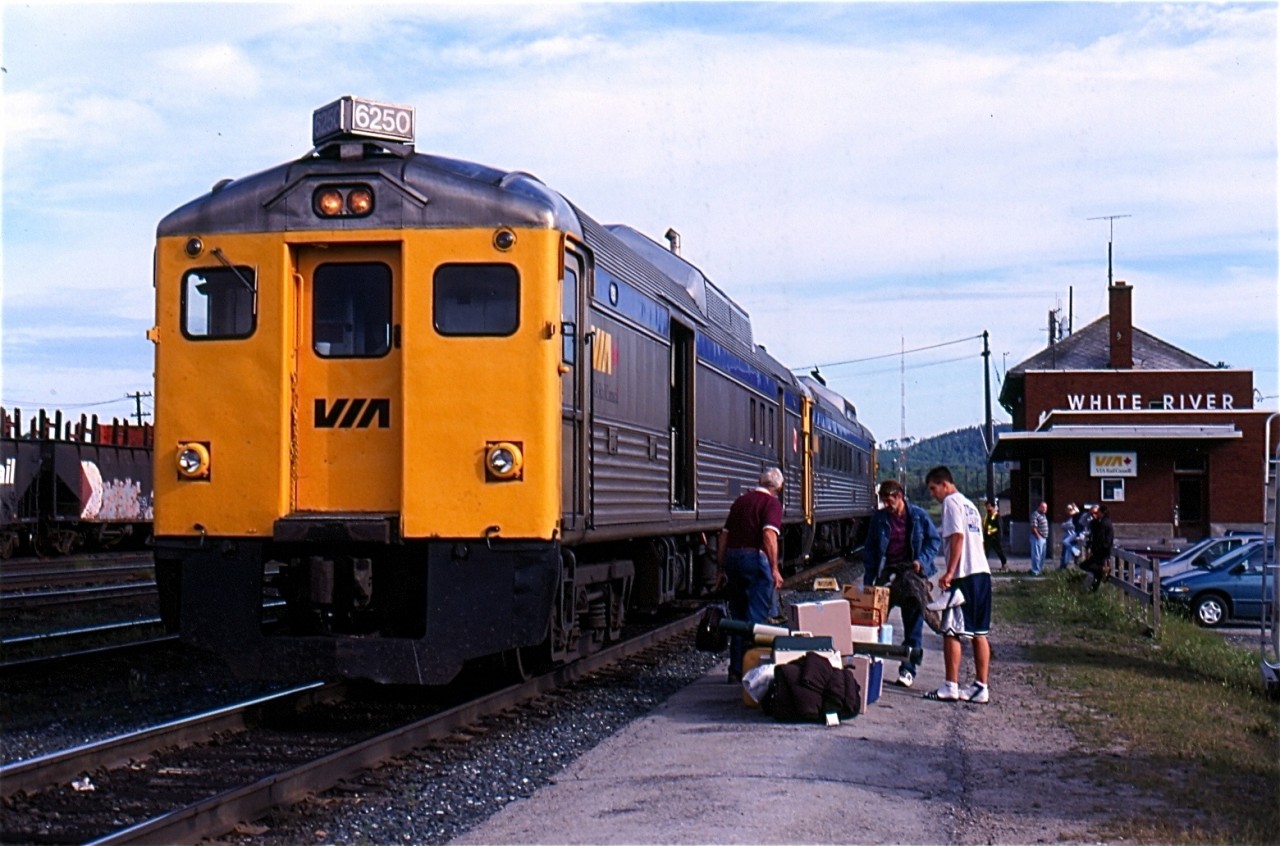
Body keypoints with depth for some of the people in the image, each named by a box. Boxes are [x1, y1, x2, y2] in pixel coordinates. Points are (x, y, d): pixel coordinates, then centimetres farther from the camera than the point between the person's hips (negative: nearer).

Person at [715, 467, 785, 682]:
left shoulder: (741, 501, 18)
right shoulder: (772, 503, -3)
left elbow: (723, 537, 17)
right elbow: (769, 535, -19)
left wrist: (720, 569, 22)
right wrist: (775, 569, -20)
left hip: (732, 558, 7)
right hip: (756, 559, -7)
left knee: (737, 617, 14)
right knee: (757, 617, -1)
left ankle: (736, 670, 17)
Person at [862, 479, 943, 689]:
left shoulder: (918, 516, -2)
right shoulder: (879, 518, 4)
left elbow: (935, 540, 5)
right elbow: (869, 550, 8)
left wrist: (922, 561, -12)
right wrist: (868, 581, 3)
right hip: (887, 575, 2)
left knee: (913, 625, 1)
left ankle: (908, 670, 7)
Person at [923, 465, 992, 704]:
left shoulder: (951, 502, -5)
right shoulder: (969, 503, 22)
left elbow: (957, 537, -16)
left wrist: (949, 572, -18)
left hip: (964, 575, -9)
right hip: (982, 572, 9)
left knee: (952, 632, -4)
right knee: (979, 633, 8)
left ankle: (951, 687, -3)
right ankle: (981, 688, 9)